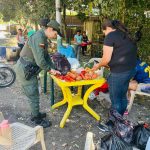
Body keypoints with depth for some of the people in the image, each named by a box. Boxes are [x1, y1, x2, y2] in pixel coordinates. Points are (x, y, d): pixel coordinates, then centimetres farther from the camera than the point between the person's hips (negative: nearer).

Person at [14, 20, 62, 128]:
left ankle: (35, 114, 38)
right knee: (34, 96, 3)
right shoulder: (38, 38, -25)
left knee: (34, 94, 21)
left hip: (29, 70, 10)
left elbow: (46, 56, 14)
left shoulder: (43, 38, 9)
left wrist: (53, 69, 6)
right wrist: (50, 69, -11)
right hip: (25, 70, -10)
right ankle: (37, 119, 19)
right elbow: (40, 61, -28)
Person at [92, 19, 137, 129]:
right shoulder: (125, 34, 15)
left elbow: (106, 59, -15)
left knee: (115, 99, 6)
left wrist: (98, 66, 4)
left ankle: (113, 123, 21)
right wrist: (107, 65, 16)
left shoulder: (110, 36, -11)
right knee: (123, 96, 21)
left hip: (119, 72, -9)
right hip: (131, 69, 9)